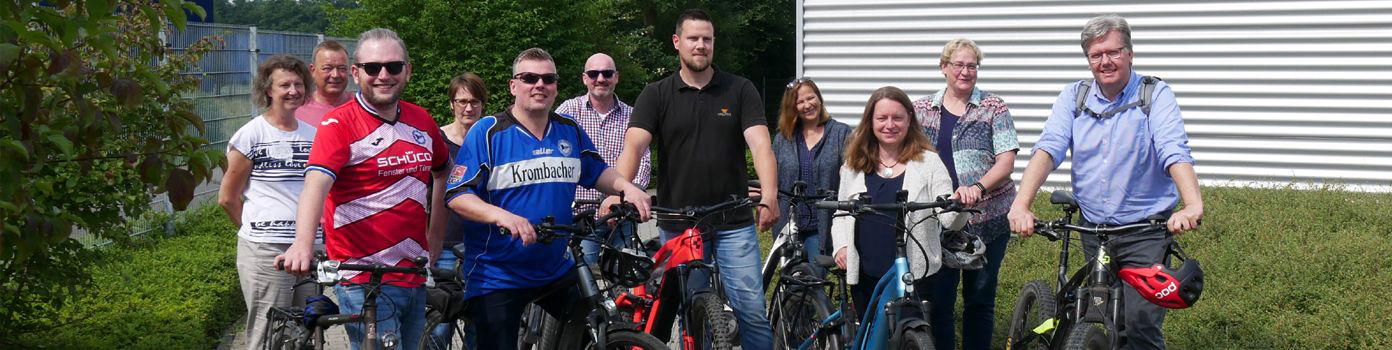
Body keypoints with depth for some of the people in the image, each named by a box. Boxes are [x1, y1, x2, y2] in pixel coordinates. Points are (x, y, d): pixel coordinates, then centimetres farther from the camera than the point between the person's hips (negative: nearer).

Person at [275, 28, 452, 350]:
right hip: (364, 281, -6)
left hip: (415, 279, 6)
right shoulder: (338, 124, -10)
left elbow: (442, 170, 26)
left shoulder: (421, 121, 8)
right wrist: (303, 243, -43)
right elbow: (316, 183, -26)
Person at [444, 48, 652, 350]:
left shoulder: (570, 131, 5)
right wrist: (502, 216, -33)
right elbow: (458, 196, -15)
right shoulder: (488, 132, -10)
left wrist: (628, 188, -4)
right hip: (496, 277, -5)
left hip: (557, 270, 5)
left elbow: (598, 173, 18)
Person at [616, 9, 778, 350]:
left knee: (752, 310, -3)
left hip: (734, 223, 0)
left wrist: (769, 196, -26)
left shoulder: (740, 90, 3)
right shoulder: (656, 95, 3)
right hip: (677, 225, 0)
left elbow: (760, 144, -8)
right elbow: (633, 145, -10)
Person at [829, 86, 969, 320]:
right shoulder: (854, 165, 10)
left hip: (913, 276, -3)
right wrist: (841, 246, 0)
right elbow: (841, 214, 18)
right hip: (864, 276, 3)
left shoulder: (928, 162, 0)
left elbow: (950, 220, -6)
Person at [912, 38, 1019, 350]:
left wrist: (978, 187, -24)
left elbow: (1006, 161, -8)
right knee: (938, 298, 1)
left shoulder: (993, 108, 0)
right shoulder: (922, 110, 8)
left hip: (987, 218, -2)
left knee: (980, 298, 8)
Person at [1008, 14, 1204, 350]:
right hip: (1093, 230, 4)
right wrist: (1020, 205, -26)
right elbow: (1048, 148, -11)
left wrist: (1193, 205, -39)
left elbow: (1175, 152, -20)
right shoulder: (1074, 96, 3)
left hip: (1146, 230, -4)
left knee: (1141, 321, -15)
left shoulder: (1156, 94, -5)